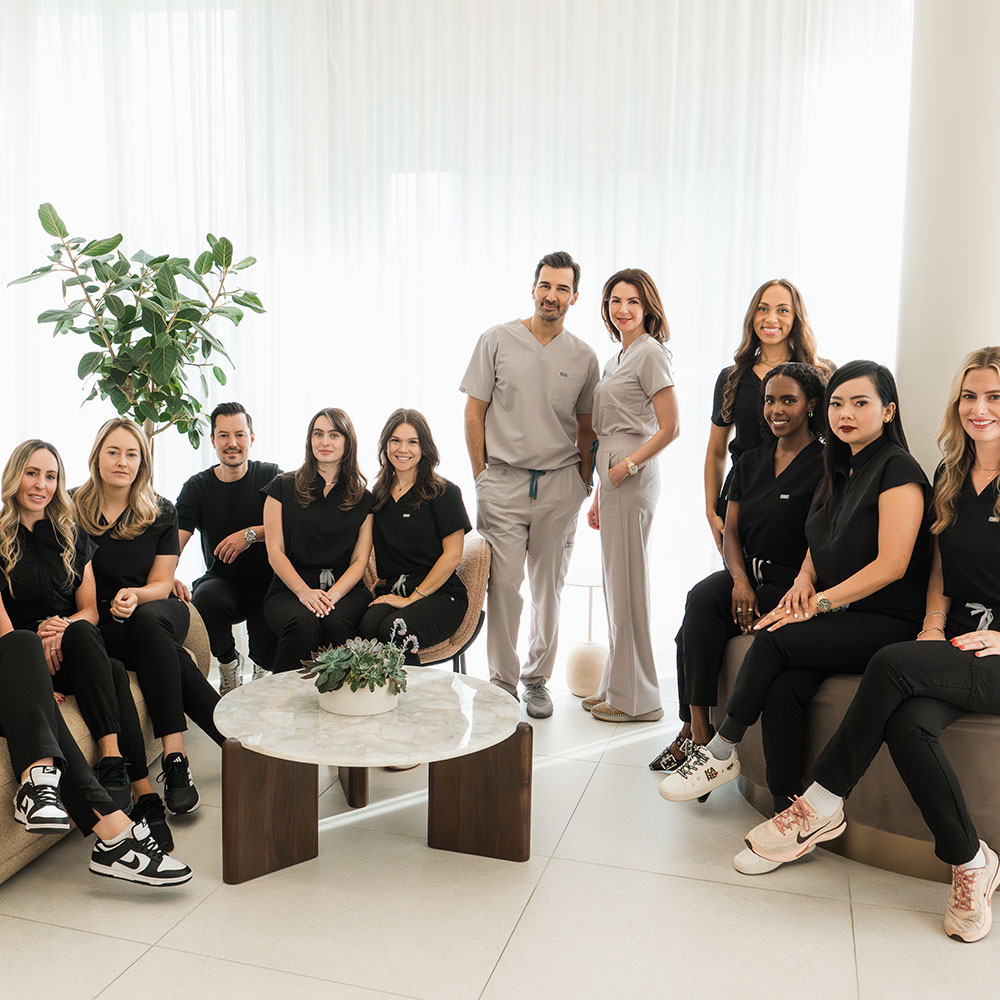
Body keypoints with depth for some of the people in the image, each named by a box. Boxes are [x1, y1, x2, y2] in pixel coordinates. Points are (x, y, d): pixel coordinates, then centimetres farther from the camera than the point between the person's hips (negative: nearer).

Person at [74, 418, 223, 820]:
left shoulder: (161, 512, 5)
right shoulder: (73, 509, -1)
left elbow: (161, 584, 3)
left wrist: (135, 596, -20)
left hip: (155, 611, 1)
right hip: (99, 625, -1)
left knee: (148, 621, -37)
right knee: (165, 651, -34)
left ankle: (175, 756, -40)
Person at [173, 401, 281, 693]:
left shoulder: (270, 476, 0)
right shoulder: (197, 487, 3)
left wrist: (251, 534, -23)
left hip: (267, 582, -2)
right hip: (221, 580, 2)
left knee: (268, 655, -25)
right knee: (205, 598, -35)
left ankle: (262, 668, 18)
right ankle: (228, 661, -2)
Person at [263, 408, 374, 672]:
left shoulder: (363, 499, 12)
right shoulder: (283, 488, 9)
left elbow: (360, 560, 6)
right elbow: (275, 552, 3)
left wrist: (332, 595, -14)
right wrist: (304, 592, -14)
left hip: (345, 588, 1)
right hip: (289, 588, -1)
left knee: (336, 622, -34)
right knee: (304, 623, -34)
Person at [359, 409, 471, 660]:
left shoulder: (444, 493, 0)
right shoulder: (378, 495, 16)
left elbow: (452, 555, -6)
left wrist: (412, 599, -9)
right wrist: (379, 582, 5)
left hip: (439, 593, -4)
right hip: (392, 590, 4)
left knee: (393, 629, -33)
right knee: (367, 628, -30)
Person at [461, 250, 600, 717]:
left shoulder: (584, 358, 6)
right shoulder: (497, 341, 1)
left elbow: (586, 427, 14)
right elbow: (474, 413, 2)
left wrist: (583, 483, 6)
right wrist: (482, 477, -1)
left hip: (559, 485, 2)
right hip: (504, 482, -2)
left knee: (549, 587, 9)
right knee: (503, 584, -4)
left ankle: (536, 679, 23)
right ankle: (503, 681, 9)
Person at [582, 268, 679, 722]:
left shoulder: (650, 353, -9)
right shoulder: (618, 357, 18)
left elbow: (669, 427, -15)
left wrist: (627, 466, -16)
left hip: (633, 478, -9)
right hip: (613, 474, 9)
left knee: (627, 583, -4)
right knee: (616, 583, 13)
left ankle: (635, 699, 5)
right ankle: (616, 688, 23)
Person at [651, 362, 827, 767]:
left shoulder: (825, 466, -4)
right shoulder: (750, 461, 15)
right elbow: (730, 532, 9)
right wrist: (740, 581, -9)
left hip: (790, 586, -6)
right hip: (746, 573, 6)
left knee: (697, 623, -24)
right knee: (701, 600, -25)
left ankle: (695, 729, -14)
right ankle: (698, 729, -19)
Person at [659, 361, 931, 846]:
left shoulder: (898, 470, -9)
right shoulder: (839, 470, 18)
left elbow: (891, 565, -17)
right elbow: (820, 544, 26)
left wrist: (818, 603, -17)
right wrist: (804, 579, 4)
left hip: (888, 624, -7)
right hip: (840, 619, 7)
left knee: (774, 640, -25)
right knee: (783, 689, -21)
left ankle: (721, 751, -8)